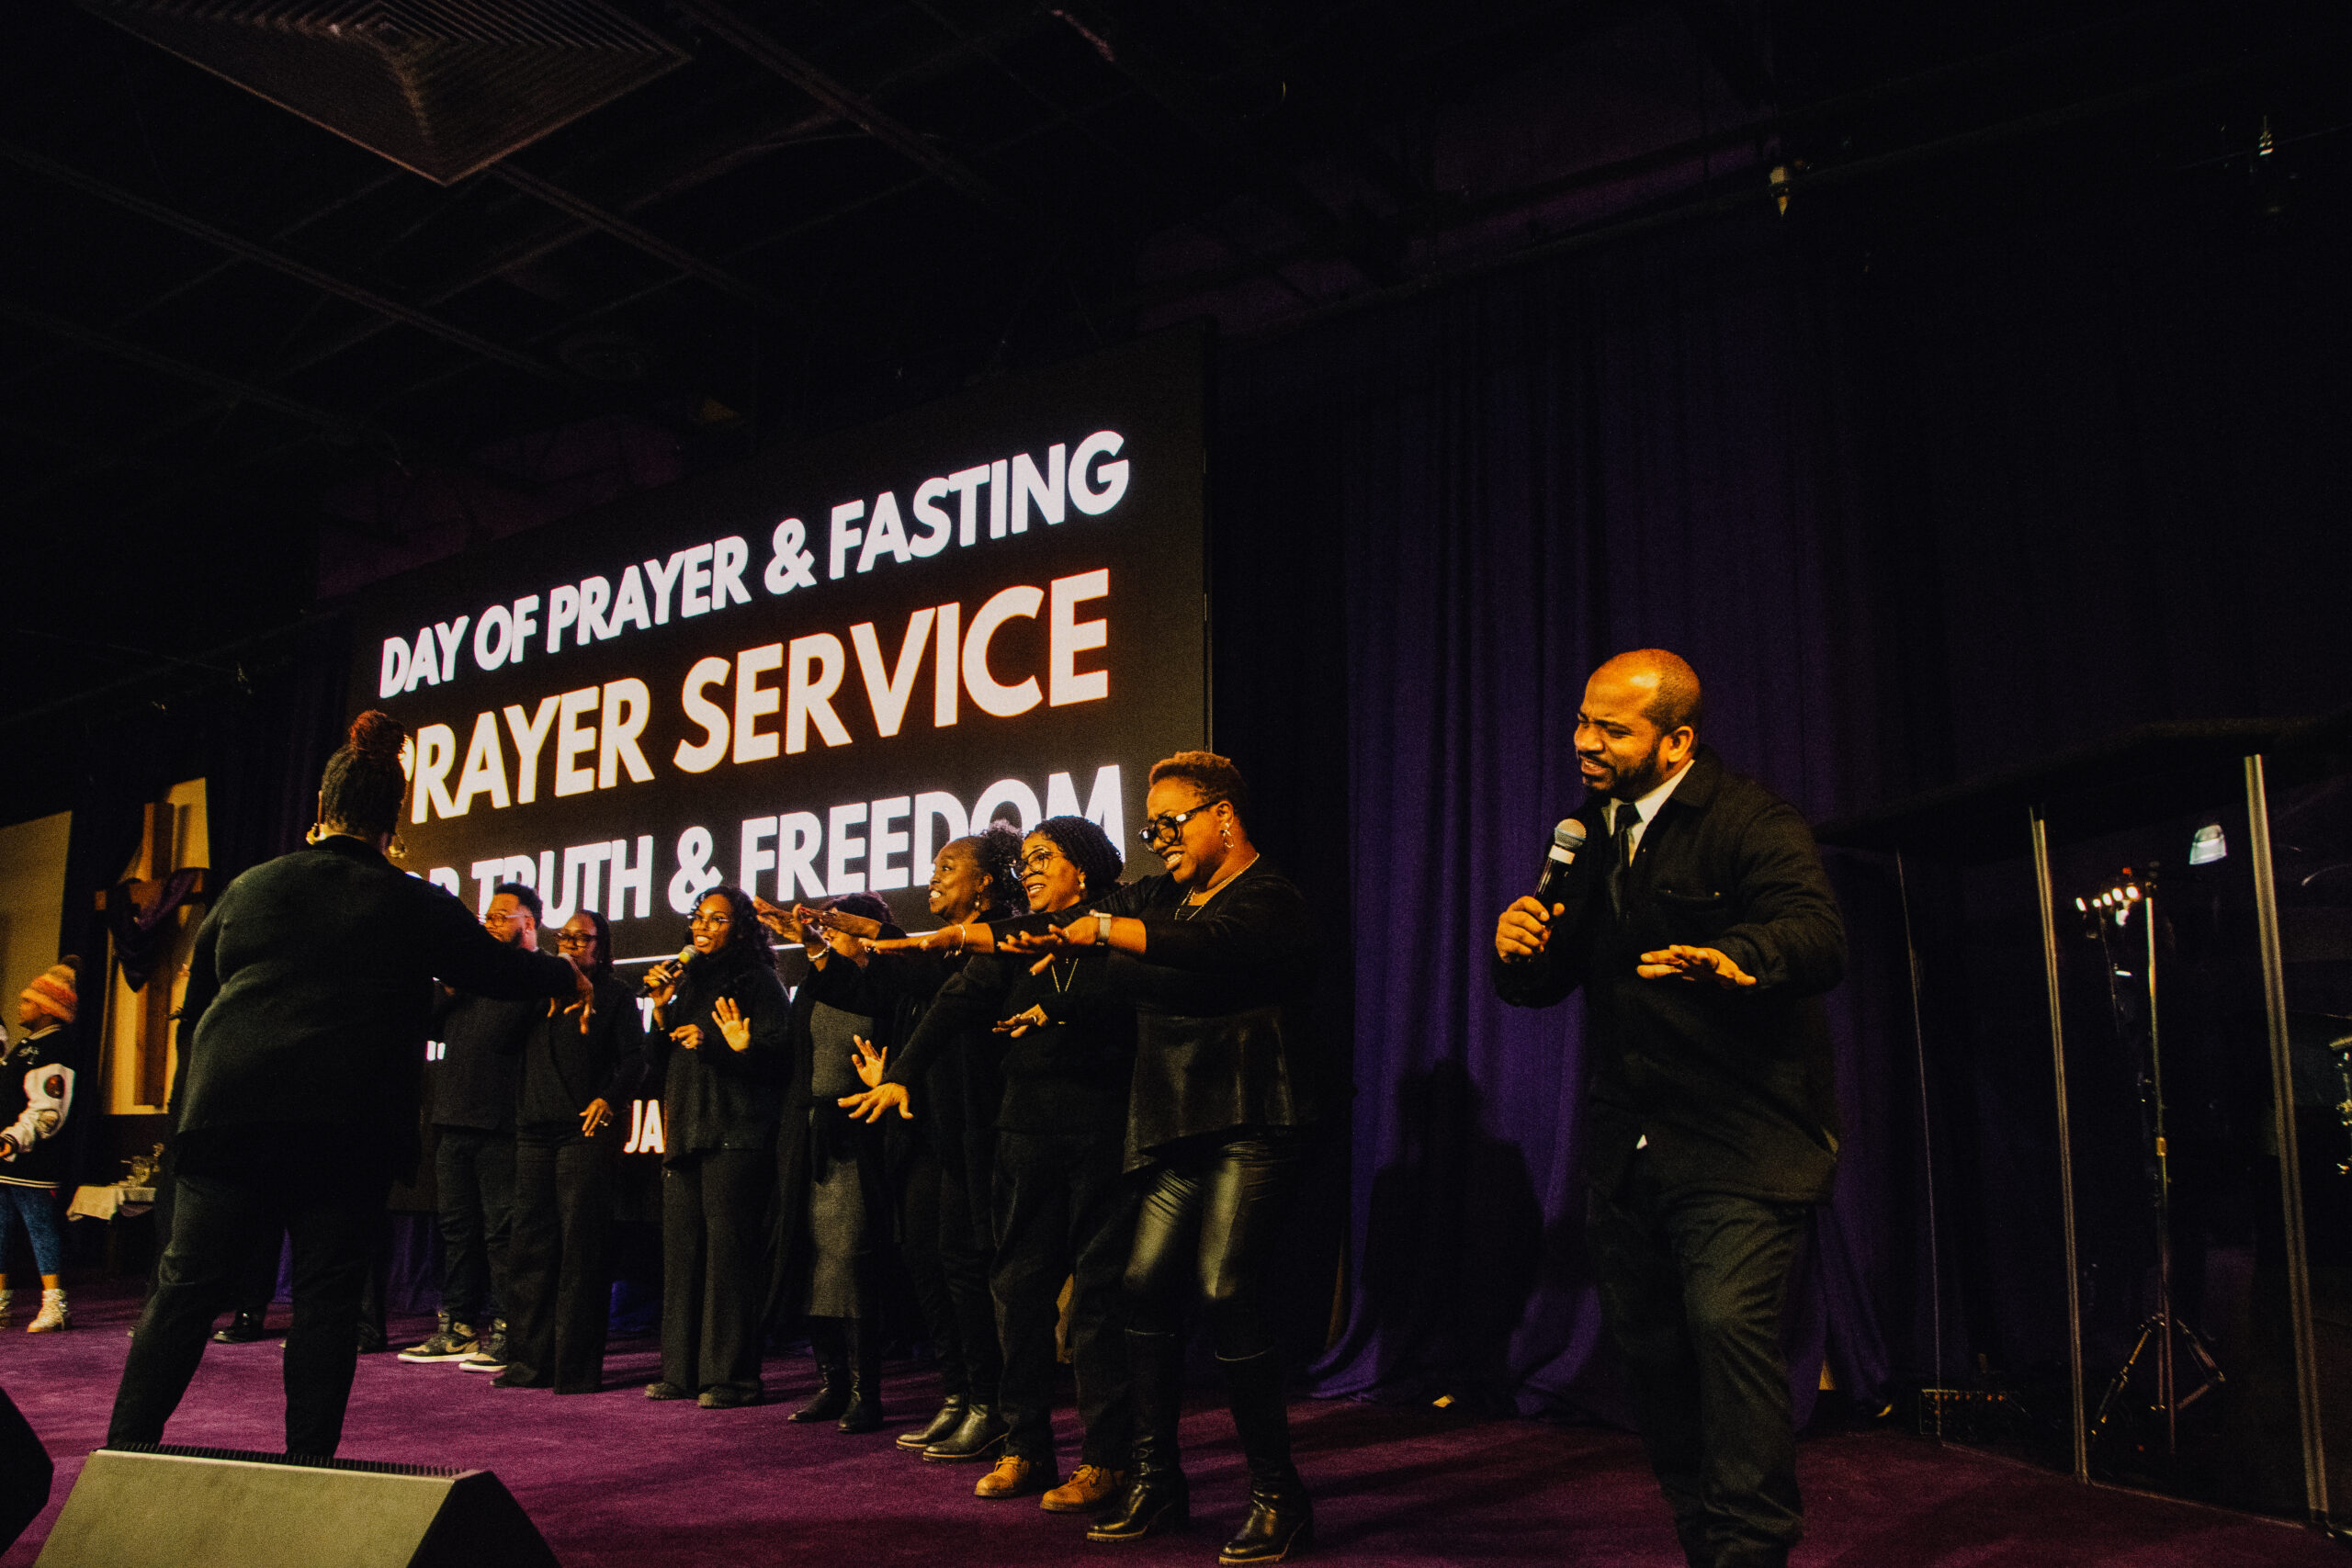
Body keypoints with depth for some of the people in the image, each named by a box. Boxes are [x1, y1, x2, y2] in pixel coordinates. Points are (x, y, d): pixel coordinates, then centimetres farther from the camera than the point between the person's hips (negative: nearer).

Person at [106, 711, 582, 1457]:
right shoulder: (417, 907, 2)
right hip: (351, 1129, -2)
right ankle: (310, 1462, 9)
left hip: (232, 1115, 2)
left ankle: (124, 1450, 10)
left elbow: (194, 1008, 18)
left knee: (185, 1288, 8)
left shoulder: (251, 888, 9)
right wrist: (565, 975, 32)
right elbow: (499, 968, 14)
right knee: (328, 1296, 5)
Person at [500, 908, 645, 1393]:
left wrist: (609, 1099, -15)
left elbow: (635, 1058, -2)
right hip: (534, 1130, 5)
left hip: (585, 1133, -5)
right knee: (529, 1243, 6)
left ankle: (577, 1366, -1)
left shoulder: (614, 995, 6)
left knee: (579, 1246, -5)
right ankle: (530, 1360, 14)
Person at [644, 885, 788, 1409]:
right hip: (685, 1136, 7)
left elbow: (778, 1055, -10)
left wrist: (714, 1044, -18)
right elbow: (657, 1062, 17)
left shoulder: (760, 984, 0)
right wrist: (662, 1008, 4)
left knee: (728, 1253, -8)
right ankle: (683, 1371, 14)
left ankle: (732, 1376, -3)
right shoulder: (688, 982, 20)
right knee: (681, 1251, 6)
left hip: (737, 1138, -7)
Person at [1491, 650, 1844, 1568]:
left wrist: (1735, 958, -47)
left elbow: (1818, 937, -26)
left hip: (1740, 1140, -6)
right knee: (1649, 1345, 12)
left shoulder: (1751, 822, -9)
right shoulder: (1587, 835, 12)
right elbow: (1540, 984, 13)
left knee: (1727, 1318, -20)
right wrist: (1519, 950, -11)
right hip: (1626, 1145, 7)